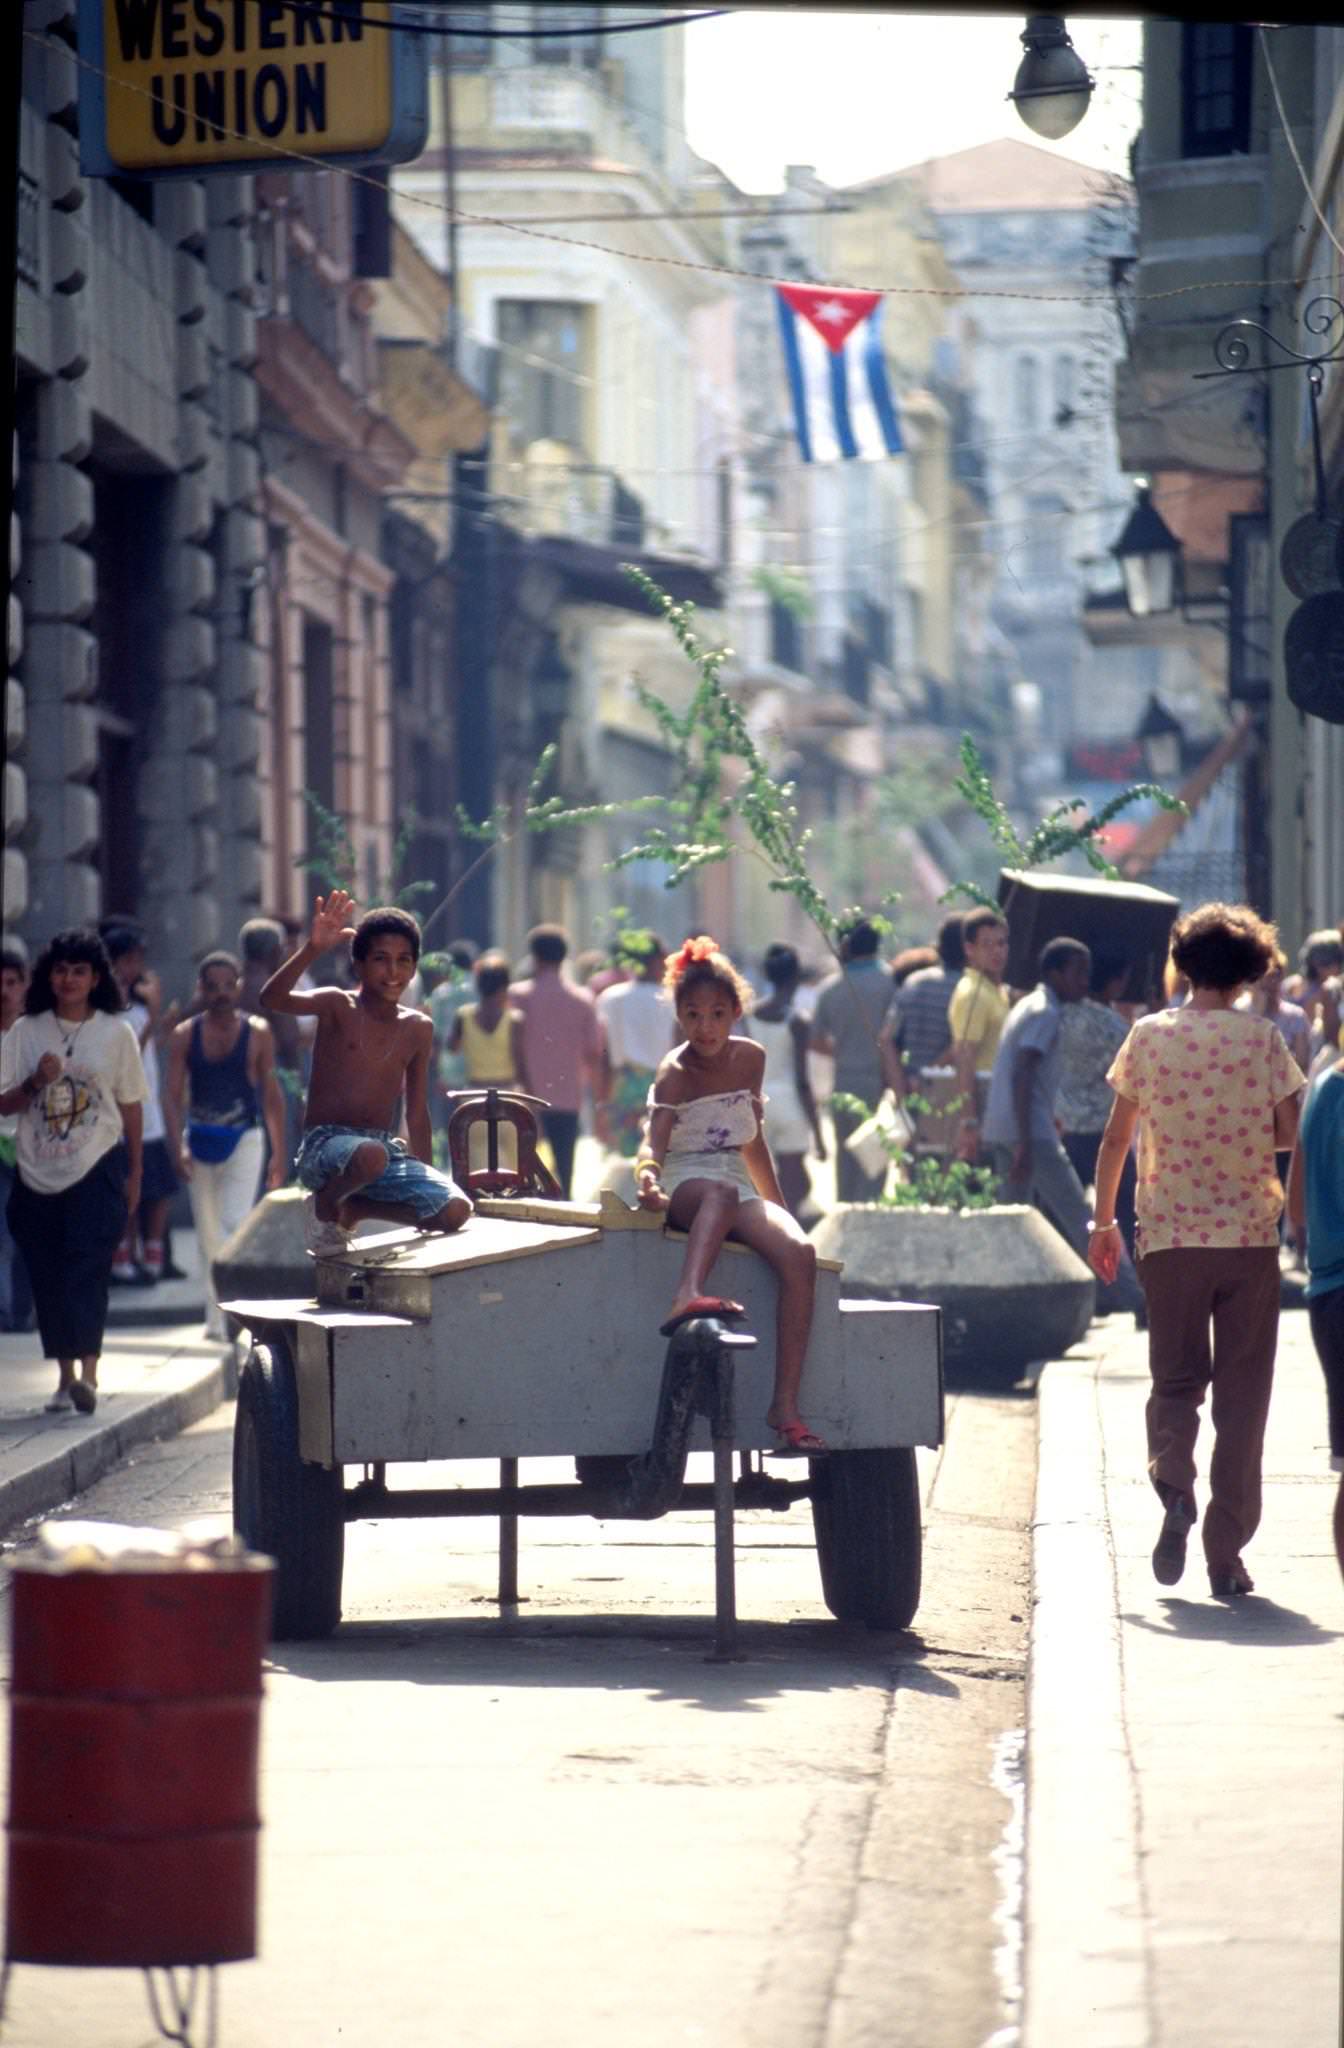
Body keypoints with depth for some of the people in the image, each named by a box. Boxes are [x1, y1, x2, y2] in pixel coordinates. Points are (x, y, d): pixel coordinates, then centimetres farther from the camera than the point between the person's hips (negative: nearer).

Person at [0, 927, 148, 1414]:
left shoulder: (115, 1033, 4)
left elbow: (131, 1105, 8)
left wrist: (133, 1173, 8)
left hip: (98, 1168, -2)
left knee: (87, 1266, -15)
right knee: (48, 1277, 4)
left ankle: (88, 1373, -24)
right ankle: (65, 1375, 13)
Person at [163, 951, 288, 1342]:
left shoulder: (257, 1033, -3)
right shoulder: (185, 1036, -1)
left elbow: (271, 1094, 3)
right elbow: (172, 1094, -4)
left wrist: (279, 1153, 2)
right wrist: (177, 1147, -16)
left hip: (243, 1141, -2)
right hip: (199, 1140, 2)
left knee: (236, 1223, -17)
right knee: (208, 1233, 10)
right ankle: (216, 1314, 21)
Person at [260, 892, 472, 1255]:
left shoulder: (418, 1029, 10)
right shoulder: (338, 1007, -4)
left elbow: (417, 1113, 16)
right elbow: (272, 999, -24)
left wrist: (427, 1182, 15)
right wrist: (312, 949, -38)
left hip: (385, 1148, 6)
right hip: (324, 1146, -5)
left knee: (455, 1211, -15)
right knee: (370, 1155, -40)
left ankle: (354, 1208, 10)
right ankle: (326, 1206, -5)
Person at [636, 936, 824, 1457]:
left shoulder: (750, 1058, 10)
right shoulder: (675, 1073, -7)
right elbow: (655, 1142, -23)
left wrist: (780, 1211, 22)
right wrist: (647, 1175, -46)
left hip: (737, 1187, 5)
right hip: (684, 1185, -5)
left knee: (800, 1254, -25)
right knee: (723, 1191, -42)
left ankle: (786, 1404, -30)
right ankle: (688, 1297, -69)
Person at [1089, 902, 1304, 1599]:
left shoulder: (1150, 1035, 0)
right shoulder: (1262, 1038, -4)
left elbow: (1117, 1136, 3)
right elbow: (1289, 1131, -5)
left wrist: (1102, 1220, 13)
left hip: (1170, 1235, 1)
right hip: (1251, 1235, -1)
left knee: (1176, 1380, 13)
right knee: (1241, 1393, 6)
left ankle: (1174, 1483, -16)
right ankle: (1226, 1553, 4)